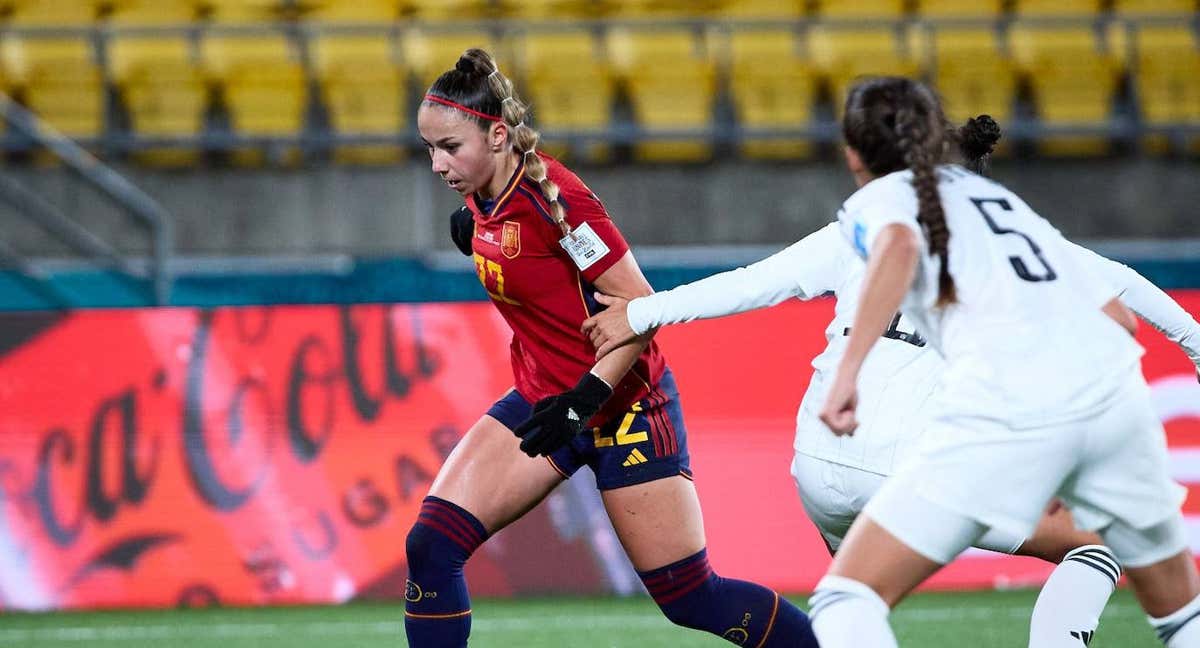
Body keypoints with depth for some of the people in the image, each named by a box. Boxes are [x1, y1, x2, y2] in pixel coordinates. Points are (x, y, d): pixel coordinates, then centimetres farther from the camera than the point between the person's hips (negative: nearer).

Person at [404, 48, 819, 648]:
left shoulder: (552, 197, -23)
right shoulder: (483, 199, 1)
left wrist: (584, 398, -31)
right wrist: (475, 237, 4)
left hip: (621, 405, -7)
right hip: (542, 399, 7)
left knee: (691, 597, -2)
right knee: (431, 546, -9)